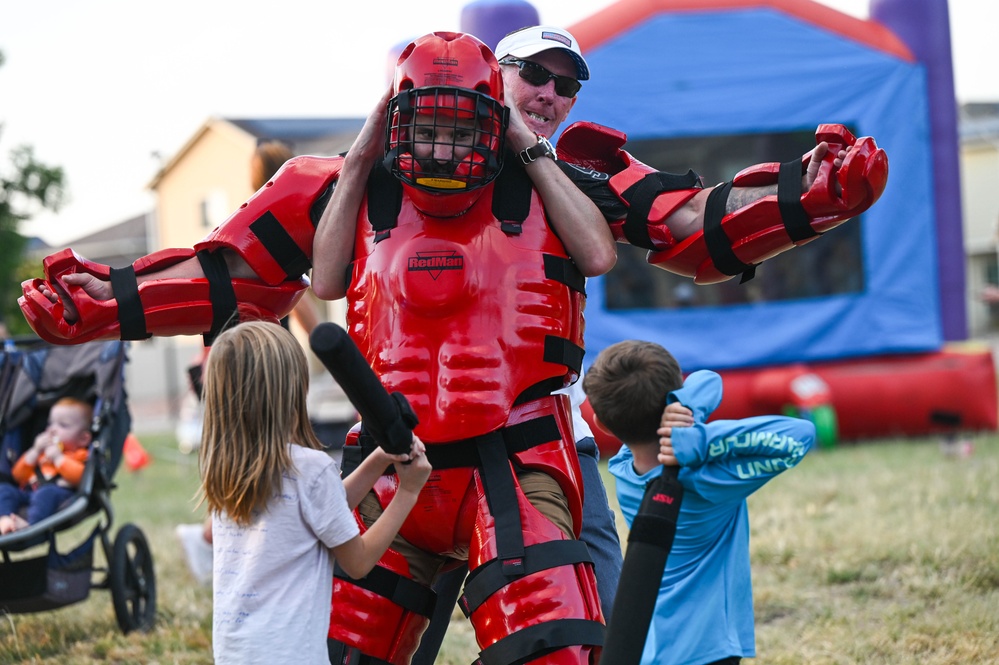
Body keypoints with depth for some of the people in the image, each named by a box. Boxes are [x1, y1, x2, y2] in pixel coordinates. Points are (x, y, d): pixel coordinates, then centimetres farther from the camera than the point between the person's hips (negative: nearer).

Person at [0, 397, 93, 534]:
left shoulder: (81, 456, 15)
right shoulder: (41, 452, 35)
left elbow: (81, 477, -9)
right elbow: (18, 476, 26)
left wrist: (58, 458, -4)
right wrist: (34, 452, 15)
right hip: (28, 494, 7)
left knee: (46, 493, -39)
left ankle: (30, 525, -59)